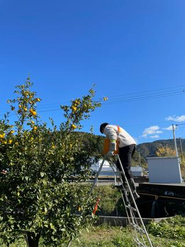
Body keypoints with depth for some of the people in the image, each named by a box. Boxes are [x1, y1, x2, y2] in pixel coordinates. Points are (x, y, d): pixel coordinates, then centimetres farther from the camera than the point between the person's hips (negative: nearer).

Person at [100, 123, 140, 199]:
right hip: (132, 144, 10)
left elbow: (113, 138, -13)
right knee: (120, 164, 16)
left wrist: (111, 150, -22)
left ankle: (134, 191, -15)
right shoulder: (115, 127, 36)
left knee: (126, 168, -13)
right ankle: (124, 183, 16)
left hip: (126, 145, -10)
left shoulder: (108, 128, 7)